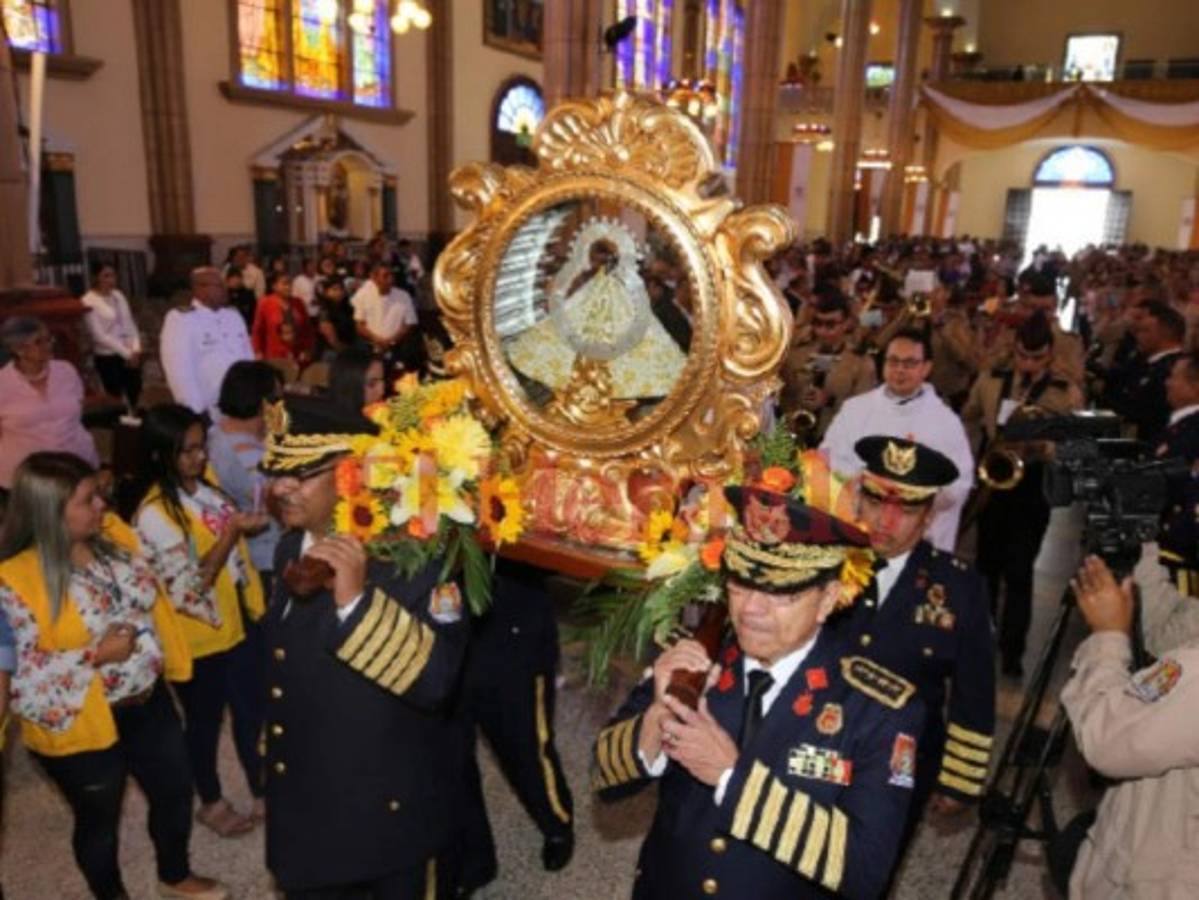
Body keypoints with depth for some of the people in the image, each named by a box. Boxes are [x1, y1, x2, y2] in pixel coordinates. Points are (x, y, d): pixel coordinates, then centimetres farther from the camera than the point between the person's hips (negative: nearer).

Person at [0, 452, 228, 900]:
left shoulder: (113, 537, -6)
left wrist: (161, 659, 8)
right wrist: (97, 655, -25)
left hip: (149, 703, 6)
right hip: (83, 725, -6)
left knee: (174, 791, 22)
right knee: (99, 820, 19)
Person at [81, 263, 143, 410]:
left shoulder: (118, 296, 9)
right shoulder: (89, 301, -11)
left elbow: (130, 323, 9)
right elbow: (99, 335, -14)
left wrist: (135, 349, -6)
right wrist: (126, 353, -13)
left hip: (130, 354, 6)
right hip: (108, 357, -6)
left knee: (134, 394, 8)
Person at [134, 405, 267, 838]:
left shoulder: (206, 483, -2)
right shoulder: (154, 514, -24)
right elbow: (188, 589, -25)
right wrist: (231, 533, -29)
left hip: (237, 623, 6)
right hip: (198, 637, -6)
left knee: (252, 710, 18)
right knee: (205, 721, 16)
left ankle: (262, 794, 38)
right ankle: (211, 804, 39)